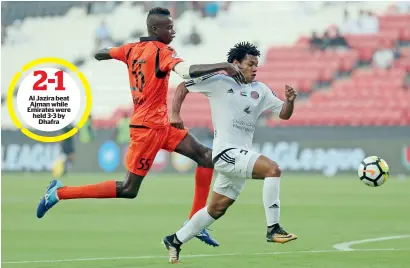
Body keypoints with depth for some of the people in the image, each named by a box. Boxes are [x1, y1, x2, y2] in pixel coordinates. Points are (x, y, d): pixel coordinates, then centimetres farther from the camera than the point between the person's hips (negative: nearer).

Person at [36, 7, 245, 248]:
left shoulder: (132, 49, 8)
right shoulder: (162, 52, -15)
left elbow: (100, 54, 23)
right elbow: (188, 72, -33)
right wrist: (224, 66, -30)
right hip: (149, 126, -9)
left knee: (206, 156, 5)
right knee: (129, 189, -5)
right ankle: (60, 193, 2)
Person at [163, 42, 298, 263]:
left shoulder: (260, 90, 12)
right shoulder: (218, 82, -3)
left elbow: (284, 114, 12)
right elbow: (183, 87, 5)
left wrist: (290, 101, -9)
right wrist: (175, 114, -6)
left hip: (241, 156, 7)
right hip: (226, 152, -7)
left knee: (217, 209, 14)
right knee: (273, 169, -25)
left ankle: (175, 241, 27)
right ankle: (273, 229, -24)